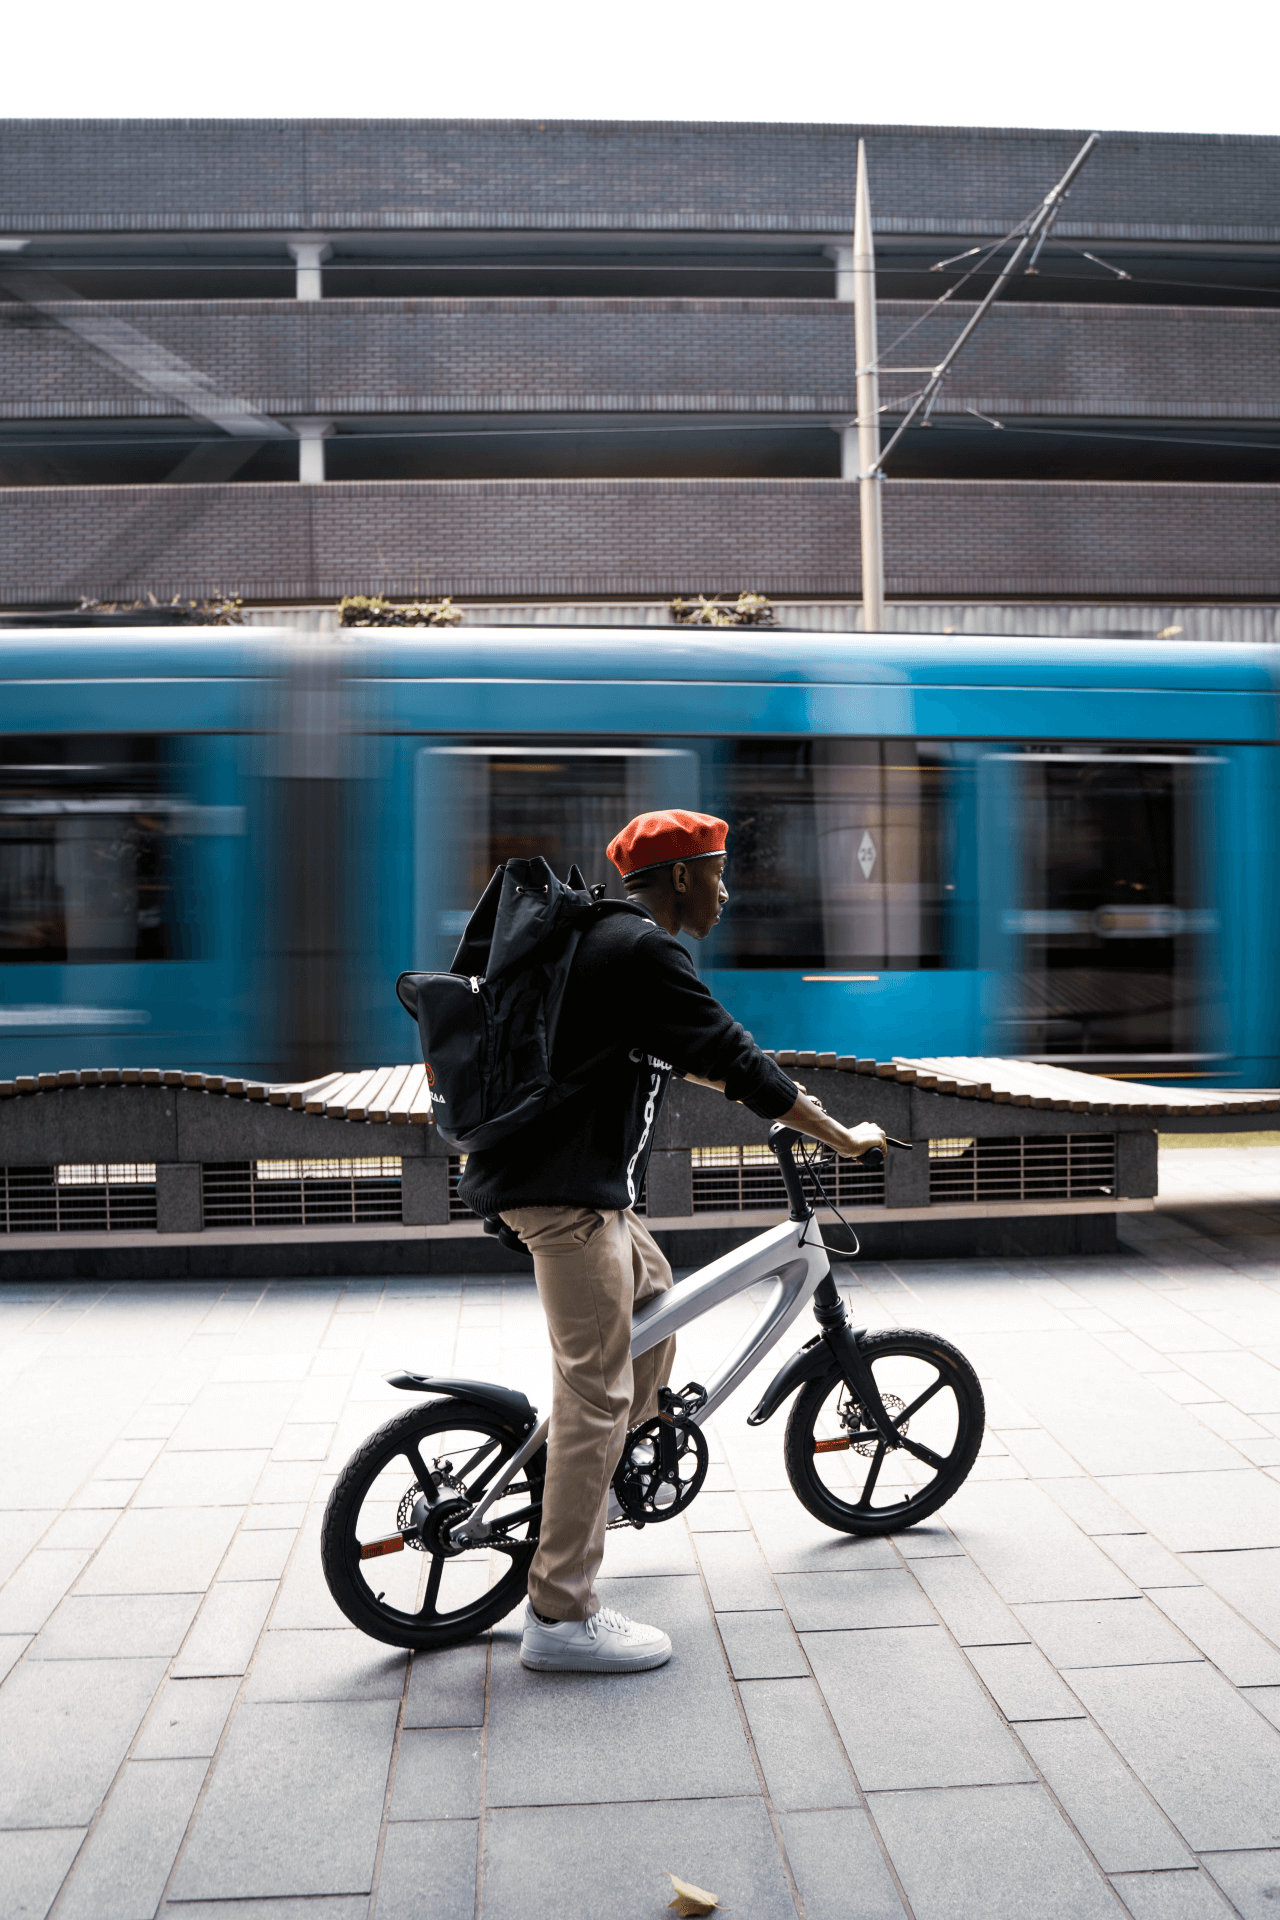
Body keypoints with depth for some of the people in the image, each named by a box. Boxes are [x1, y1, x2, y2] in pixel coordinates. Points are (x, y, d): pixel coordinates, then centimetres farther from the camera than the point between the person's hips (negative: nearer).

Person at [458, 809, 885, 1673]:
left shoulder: (612, 939, 17)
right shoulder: (644, 951, -16)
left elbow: (681, 1051, 31)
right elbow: (736, 1057, -16)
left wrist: (754, 1085, 38)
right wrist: (842, 1136, -7)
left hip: (562, 1171, 11)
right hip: (569, 1189, -11)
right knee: (597, 1390, -7)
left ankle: (593, 1479, 36)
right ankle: (561, 1616, 0)